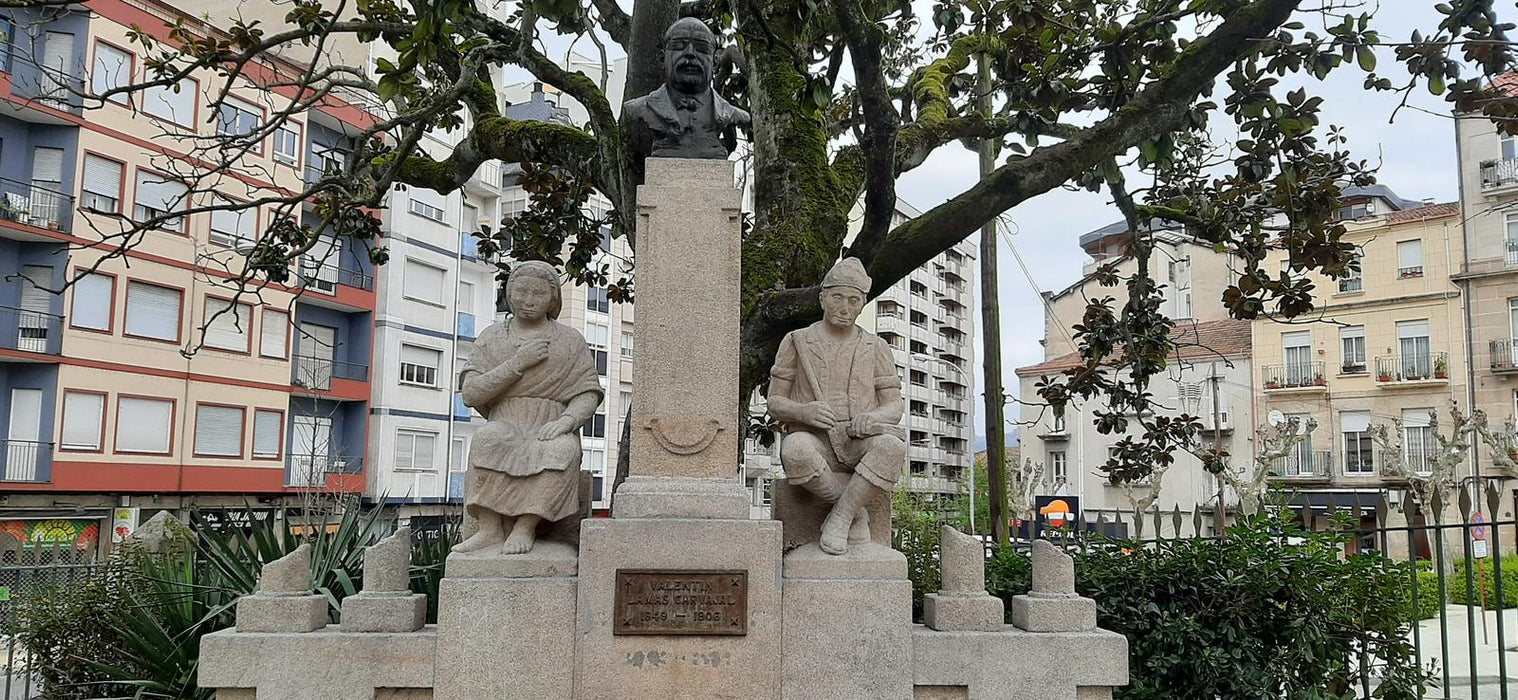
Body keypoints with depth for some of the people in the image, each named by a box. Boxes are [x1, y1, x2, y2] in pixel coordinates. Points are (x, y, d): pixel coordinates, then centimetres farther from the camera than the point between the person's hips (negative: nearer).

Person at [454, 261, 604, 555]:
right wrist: (517, 363, -9)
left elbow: (588, 394, 4)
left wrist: (566, 420, -18)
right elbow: (471, 393, 1)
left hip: (552, 430, -1)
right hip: (505, 427, 1)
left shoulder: (571, 340, 11)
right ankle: (490, 529, -33)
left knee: (563, 451, -36)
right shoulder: (491, 338, 13)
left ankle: (524, 528, -35)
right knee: (489, 438, -35)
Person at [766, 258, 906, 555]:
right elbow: (775, 403, 6)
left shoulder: (876, 348, 12)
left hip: (859, 444, 1)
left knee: (892, 447, -36)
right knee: (796, 451, -39)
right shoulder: (796, 342, 8)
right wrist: (804, 412, -18)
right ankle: (856, 512, -16)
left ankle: (839, 518, -23)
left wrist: (873, 417, -18)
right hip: (813, 440, -1)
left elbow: (894, 407, 8)